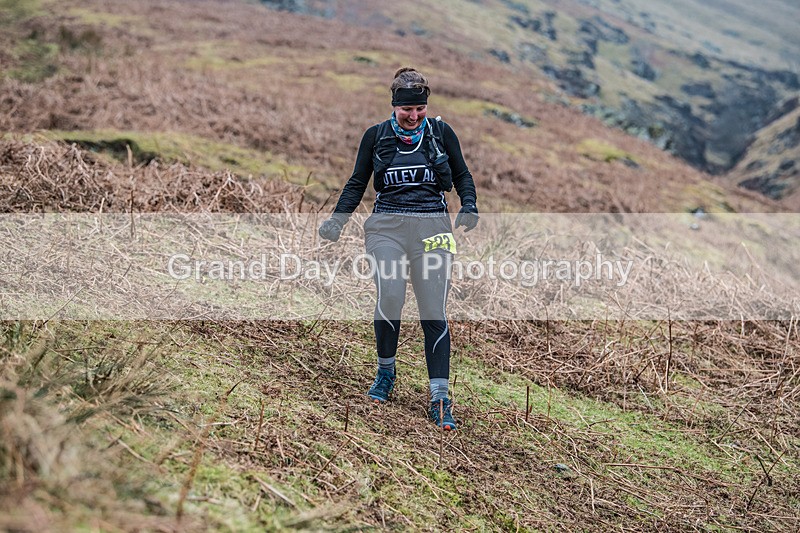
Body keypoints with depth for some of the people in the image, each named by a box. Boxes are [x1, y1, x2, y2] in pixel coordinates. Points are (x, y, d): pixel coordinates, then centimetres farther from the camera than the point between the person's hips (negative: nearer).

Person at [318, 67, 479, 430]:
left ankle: (439, 399, -4)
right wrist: (337, 219, -1)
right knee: (389, 298, -19)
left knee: (434, 311, -7)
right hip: (387, 226, 0)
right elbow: (357, 183, 13)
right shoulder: (376, 136, 7)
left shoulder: (441, 133, 7)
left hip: (432, 227, 0)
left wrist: (469, 207, -2)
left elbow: (462, 175, 16)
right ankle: (386, 372, 8)